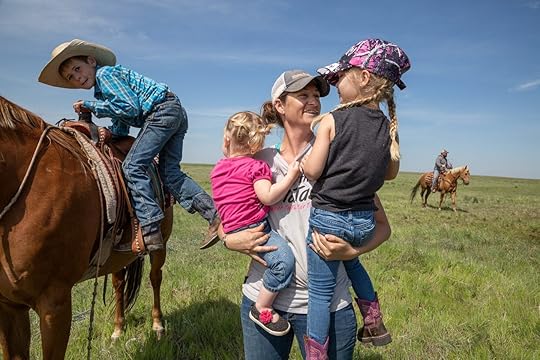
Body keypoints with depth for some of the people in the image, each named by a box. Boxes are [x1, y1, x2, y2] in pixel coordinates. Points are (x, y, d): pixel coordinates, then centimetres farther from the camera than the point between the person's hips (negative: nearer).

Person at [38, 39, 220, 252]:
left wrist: (91, 105, -5)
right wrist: (110, 132, -1)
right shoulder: (101, 88, 26)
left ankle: (151, 232, -19)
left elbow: (130, 107, -13)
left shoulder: (104, 73, -2)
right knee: (170, 172, 8)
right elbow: (122, 128, 21)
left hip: (161, 112, -10)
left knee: (132, 166, -13)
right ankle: (213, 215, 2)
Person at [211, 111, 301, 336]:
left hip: (233, 228, 9)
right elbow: (268, 197, -19)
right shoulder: (256, 166, -7)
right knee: (283, 259, -19)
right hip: (252, 227, -9)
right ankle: (262, 309, -11)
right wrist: (291, 176, -12)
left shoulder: (217, 169, 15)